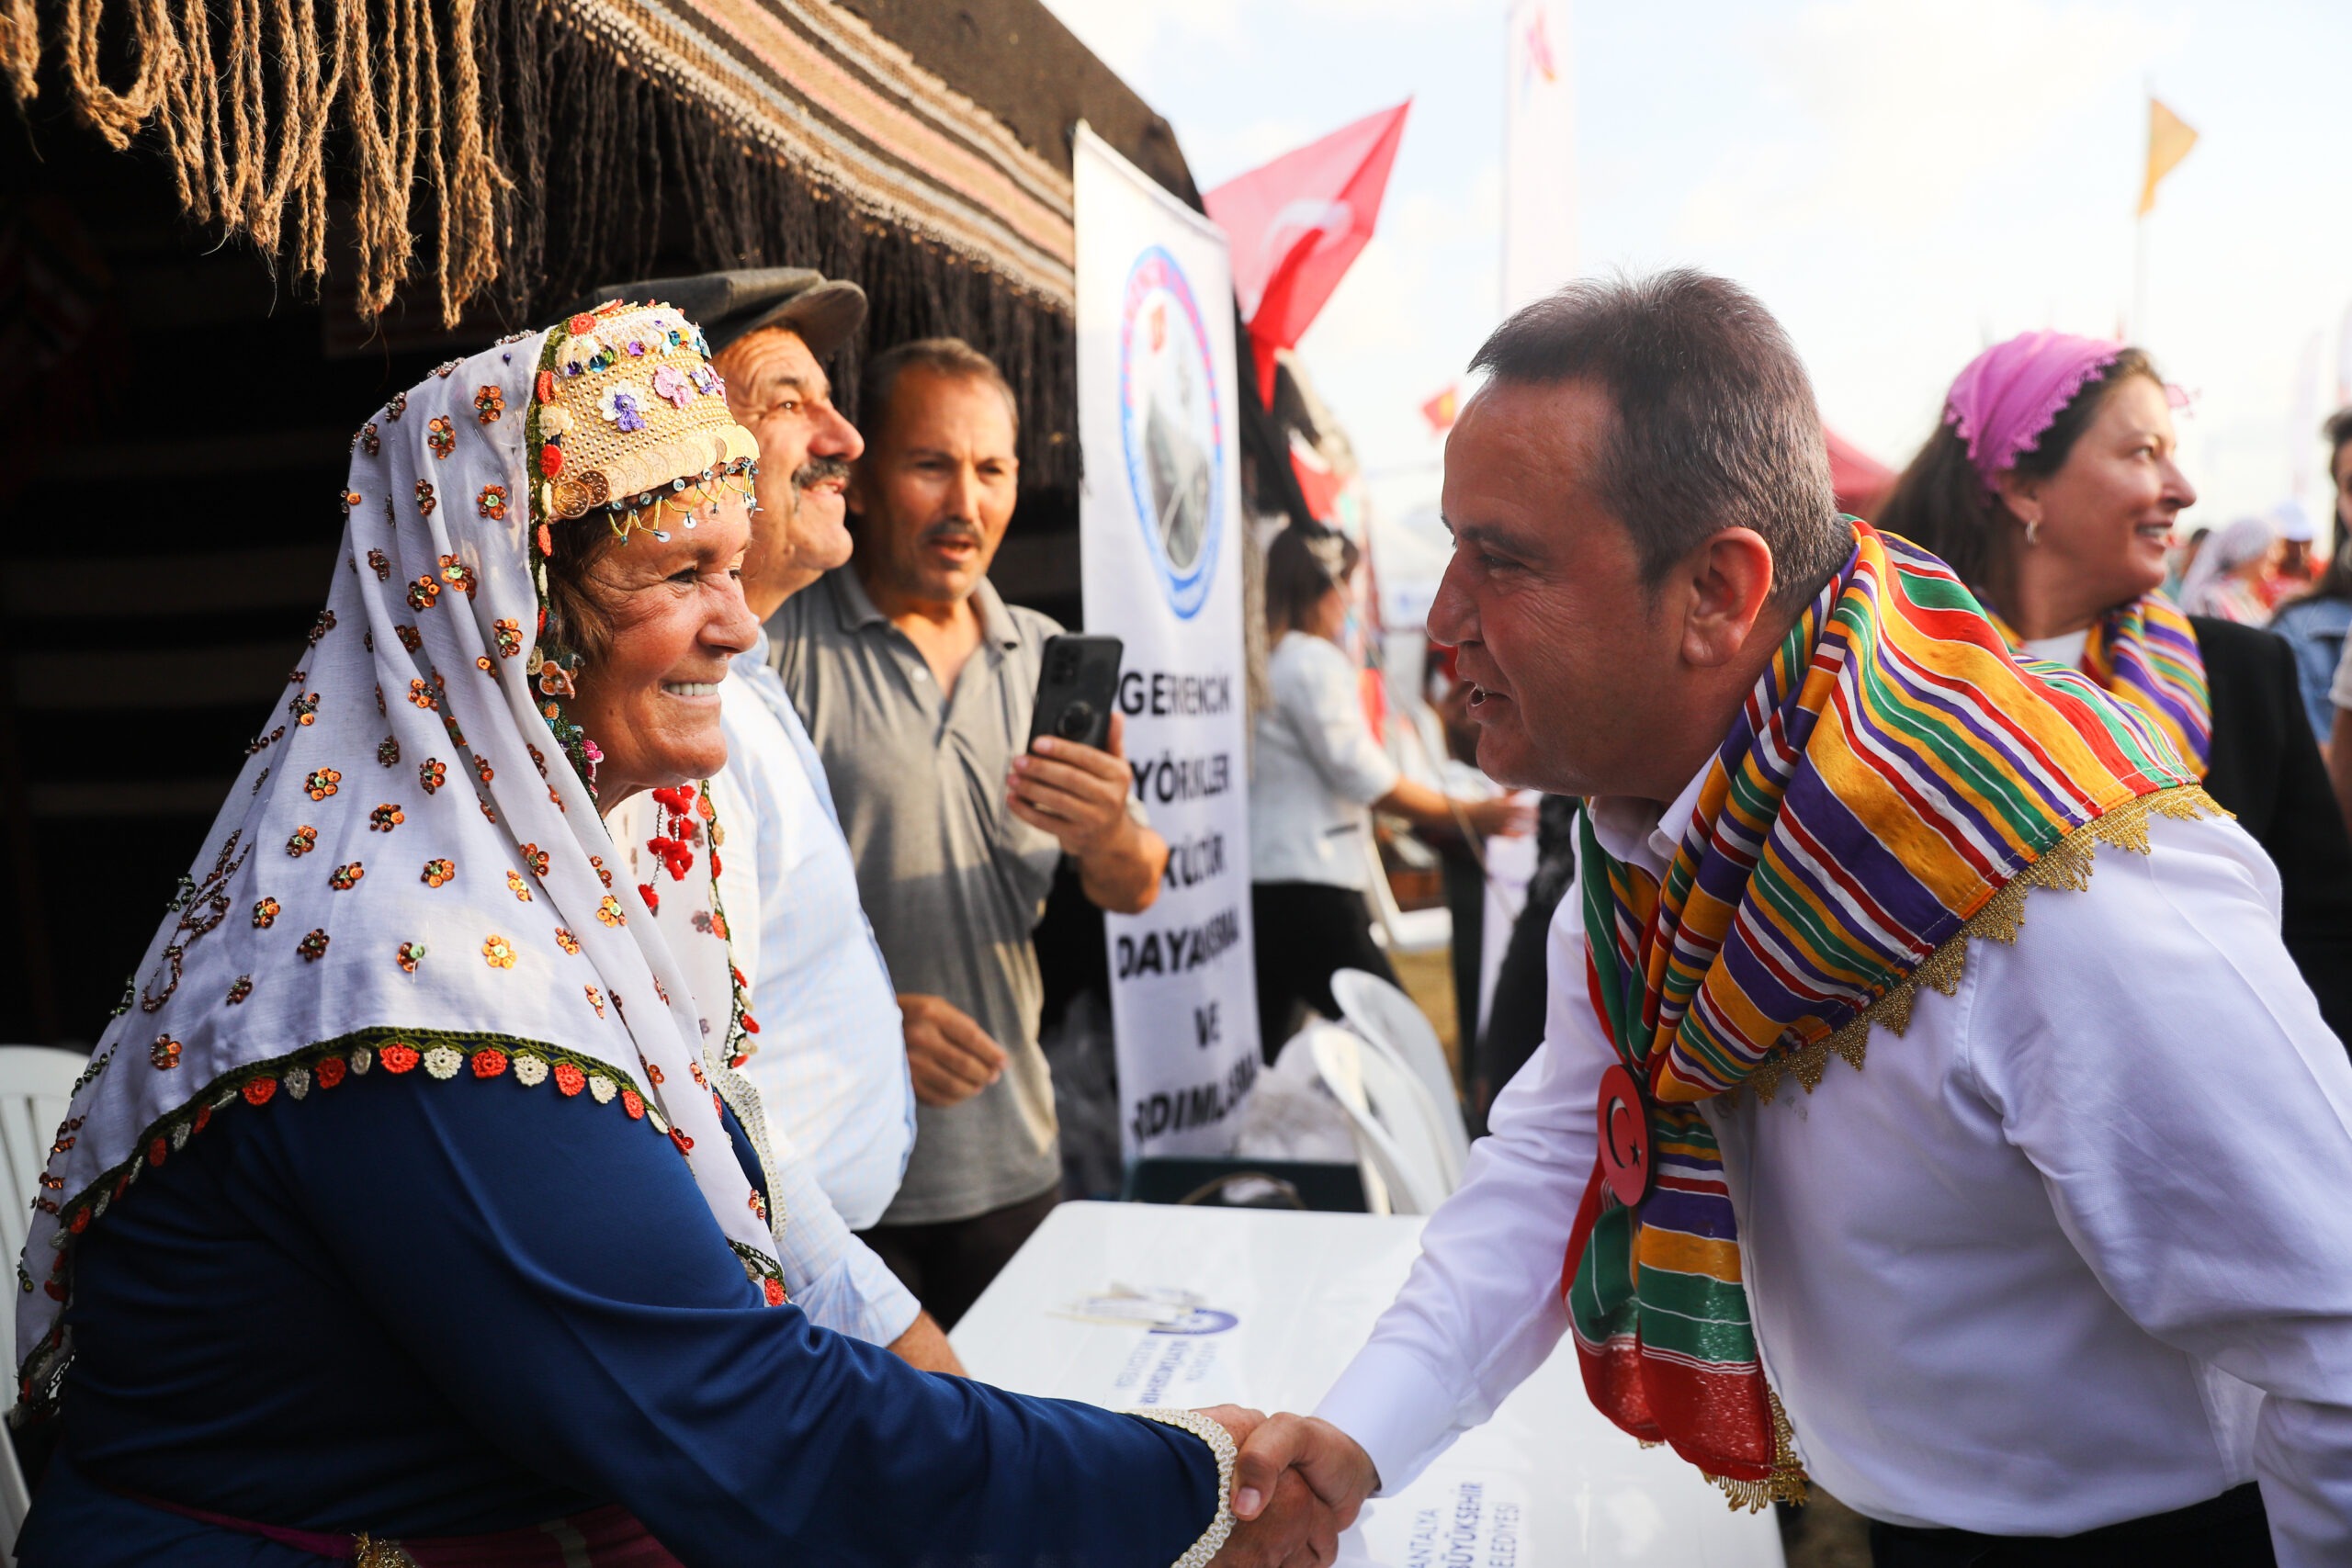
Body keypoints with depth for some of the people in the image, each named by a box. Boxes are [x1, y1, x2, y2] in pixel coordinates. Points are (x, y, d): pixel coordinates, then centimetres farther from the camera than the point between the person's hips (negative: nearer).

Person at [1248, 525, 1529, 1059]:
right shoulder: (1314, 660, -9)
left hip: (1256, 882, 9)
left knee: (1259, 1054, 11)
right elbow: (1364, 774, -11)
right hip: (1308, 885, -9)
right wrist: (1465, 815, -3)